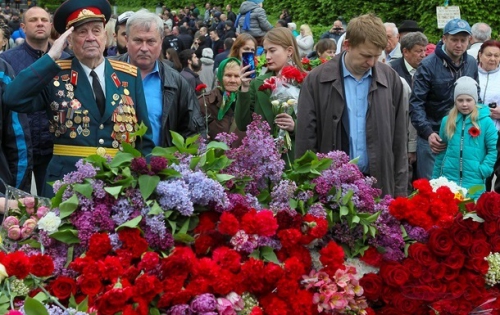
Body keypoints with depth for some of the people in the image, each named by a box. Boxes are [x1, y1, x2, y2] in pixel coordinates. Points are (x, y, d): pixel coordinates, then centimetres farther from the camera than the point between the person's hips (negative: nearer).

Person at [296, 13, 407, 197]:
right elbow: (305, 140, -1)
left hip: (379, 184, 2)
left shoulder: (391, 80, 2)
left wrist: (400, 191, 4)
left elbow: (399, 141, 6)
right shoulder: (316, 80, -3)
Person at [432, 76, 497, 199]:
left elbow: (494, 149, -1)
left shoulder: (485, 122, -3)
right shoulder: (447, 121, 8)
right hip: (448, 180, 3)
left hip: (474, 184, -2)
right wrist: (435, 178, 14)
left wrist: (483, 171, -10)